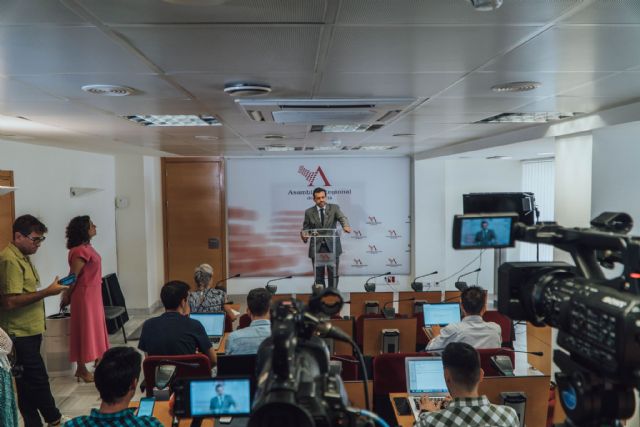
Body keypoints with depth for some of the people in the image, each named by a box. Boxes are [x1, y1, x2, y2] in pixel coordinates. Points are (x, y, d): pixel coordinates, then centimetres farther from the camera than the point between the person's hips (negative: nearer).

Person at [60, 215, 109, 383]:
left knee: (95, 328, 16)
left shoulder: (86, 247, 10)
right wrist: (66, 298, -6)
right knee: (85, 330, -1)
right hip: (84, 295, -10)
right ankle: (82, 369, 9)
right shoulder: (80, 251, -21)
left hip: (93, 294, 10)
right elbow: (73, 277, -17)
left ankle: (98, 362, 27)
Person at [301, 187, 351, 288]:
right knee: (318, 275, 6)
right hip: (316, 248, 1)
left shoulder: (334, 208, 3)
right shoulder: (309, 212, 5)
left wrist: (346, 226, -37)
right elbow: (305, 228, 8)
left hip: (332, 247, 0)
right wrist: (304, 235, -16)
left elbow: (342, 218, -14)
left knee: (333, 274, 3)